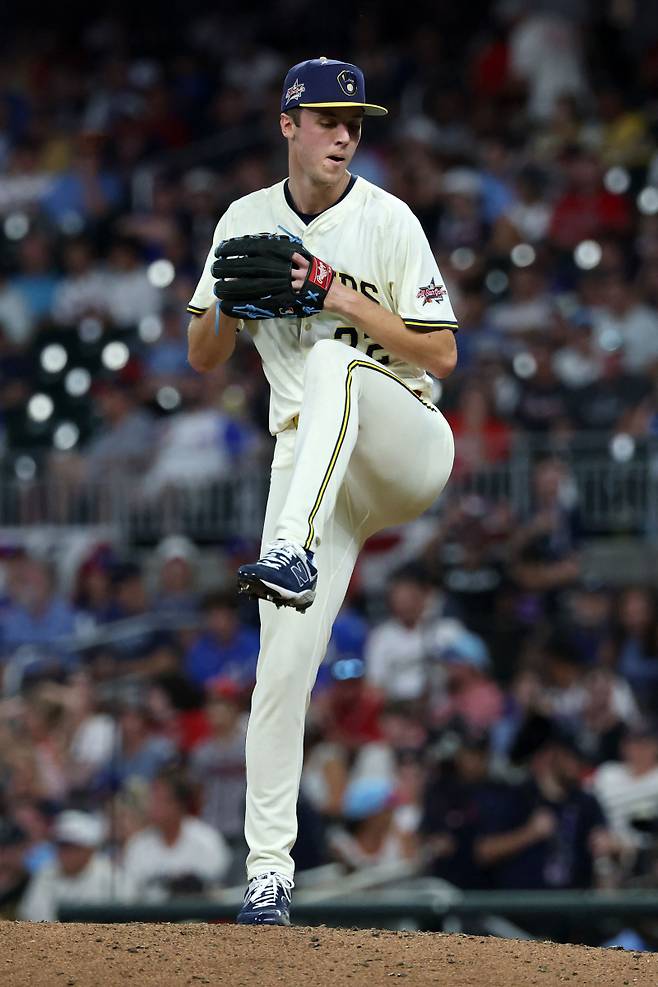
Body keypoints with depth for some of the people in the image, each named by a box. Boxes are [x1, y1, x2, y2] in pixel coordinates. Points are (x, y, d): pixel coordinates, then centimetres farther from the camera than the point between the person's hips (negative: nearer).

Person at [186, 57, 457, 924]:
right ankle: (268, 867, -2)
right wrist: (225, 300, -12)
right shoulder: (246, 222, 7)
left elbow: (441, 354, -9)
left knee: (332, 364, -35)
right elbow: (204, 358, 10)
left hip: (407, 450, -3)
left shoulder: (389, 222, -5)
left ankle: (293, 557, -50)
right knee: (284, 664, -9)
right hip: (309, 461, 3)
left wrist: (341, 296, -18)